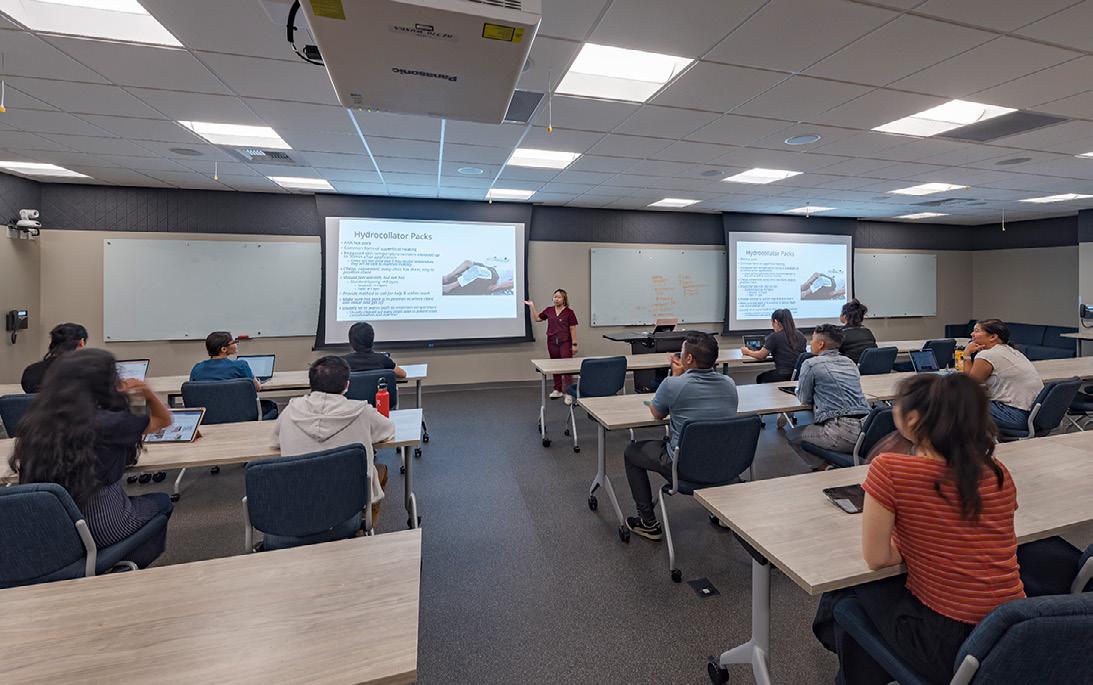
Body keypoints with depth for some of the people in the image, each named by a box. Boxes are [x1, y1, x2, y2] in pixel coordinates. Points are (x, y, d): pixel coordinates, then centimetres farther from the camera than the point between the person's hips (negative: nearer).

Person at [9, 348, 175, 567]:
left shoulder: (37, 422, -6)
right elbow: (164, 420, -6)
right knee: (161, 501, 24)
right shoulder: (108, 422, -23)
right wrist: (147, 393, -16)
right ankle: (133, 567, 39)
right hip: (103, 528, -6)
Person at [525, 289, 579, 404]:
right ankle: (557, 390, 25)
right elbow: (536, 318, 16)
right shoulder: (549, 310, 7)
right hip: (552, 342, 5)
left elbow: (573, 329, -6)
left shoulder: (569, 312, -6)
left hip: (565, 343, -5)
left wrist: (574, 344, -9)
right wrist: (532, 306, 6)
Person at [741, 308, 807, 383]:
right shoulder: (800, 335, 6)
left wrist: (747, 352, 16)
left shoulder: (774, 337, -10)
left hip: (784, 377, -6)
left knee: (760, 378, 22)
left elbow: (761, 356, -2)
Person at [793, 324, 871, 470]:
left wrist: (798, 389, 25)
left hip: (843, 433, -7)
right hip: (866, 429, 7)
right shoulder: (850, 362, 16)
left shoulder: (811, 364, -4)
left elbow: (804, 399, 6)